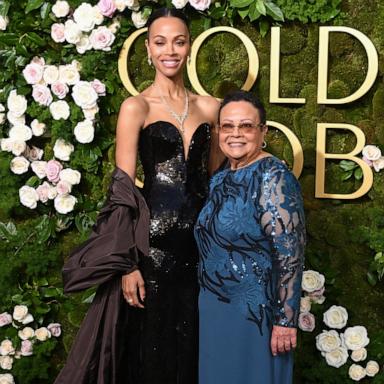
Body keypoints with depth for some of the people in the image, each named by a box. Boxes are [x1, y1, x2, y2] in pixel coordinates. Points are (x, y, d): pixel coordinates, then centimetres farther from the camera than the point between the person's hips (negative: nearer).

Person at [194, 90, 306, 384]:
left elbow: (290, 254, -21)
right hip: (215, 308, 8)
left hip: (254, 312, -8)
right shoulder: (221, 179, 7)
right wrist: (209, 299, 16)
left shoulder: (273, 178, -18)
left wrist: (285, 319, -22)